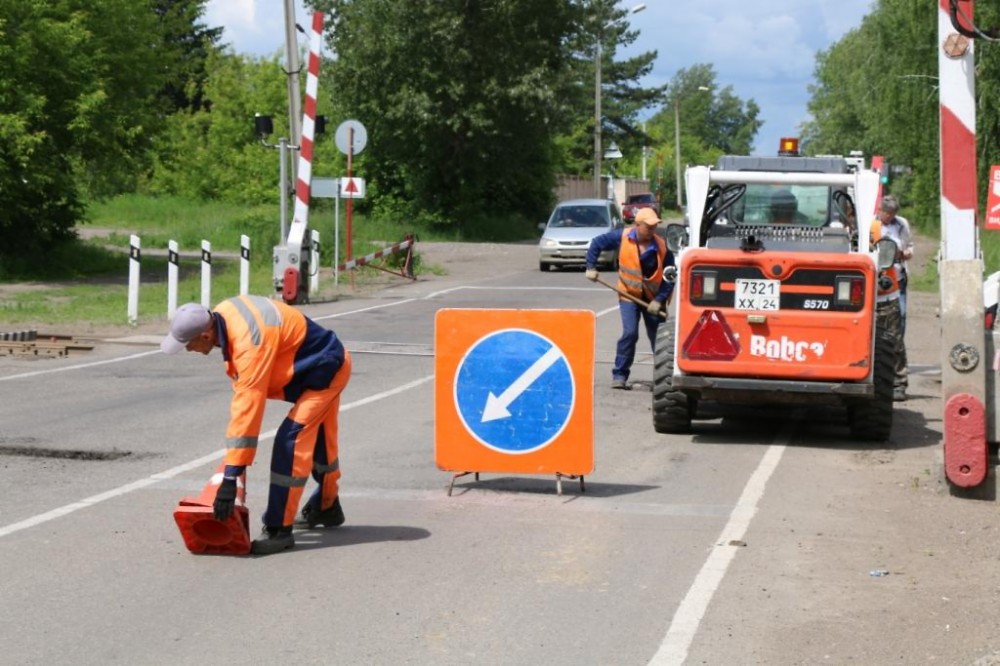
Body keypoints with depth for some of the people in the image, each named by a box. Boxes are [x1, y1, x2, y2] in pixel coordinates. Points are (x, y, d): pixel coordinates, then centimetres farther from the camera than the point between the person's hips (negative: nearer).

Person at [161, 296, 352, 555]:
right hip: (324, 363, 10)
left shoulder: (250, 343, -37)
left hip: (326, 371, -10)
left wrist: (230, 476, -38)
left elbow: (247, 409, -39)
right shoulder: (222, 313, -11)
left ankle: (279, 529, -12)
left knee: (290, 442, -18)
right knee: (318, 439, 25)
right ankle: (326, 507, 45)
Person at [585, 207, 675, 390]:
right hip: (629, 295, -1)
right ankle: (619, 375, -6)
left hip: (653, 299, 1)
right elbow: (597, 243, 1)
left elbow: (669, 277, -10)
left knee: (658, 339, 7)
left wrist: (659, 300, -17)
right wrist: (591, 267, -2)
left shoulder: (662, 247, -13)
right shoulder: (622, 237, -12)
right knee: (630, 333, -16)